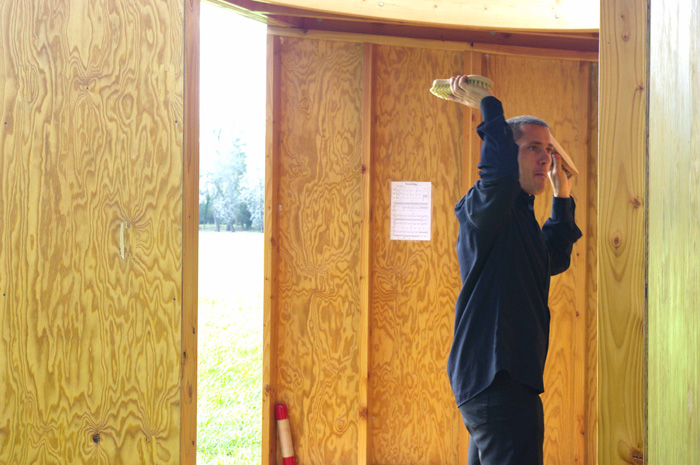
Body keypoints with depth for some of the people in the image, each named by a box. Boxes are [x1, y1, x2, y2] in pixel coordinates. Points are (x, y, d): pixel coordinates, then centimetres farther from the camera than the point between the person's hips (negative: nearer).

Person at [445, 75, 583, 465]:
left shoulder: (519, 219, 19)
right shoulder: (484, 208, -11)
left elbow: (556, 258, 35)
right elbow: (500, 170, -35)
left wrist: (563, 194, 34)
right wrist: (487, 103, -22)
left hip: (505, 377, 11)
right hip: (496, 381, -10)